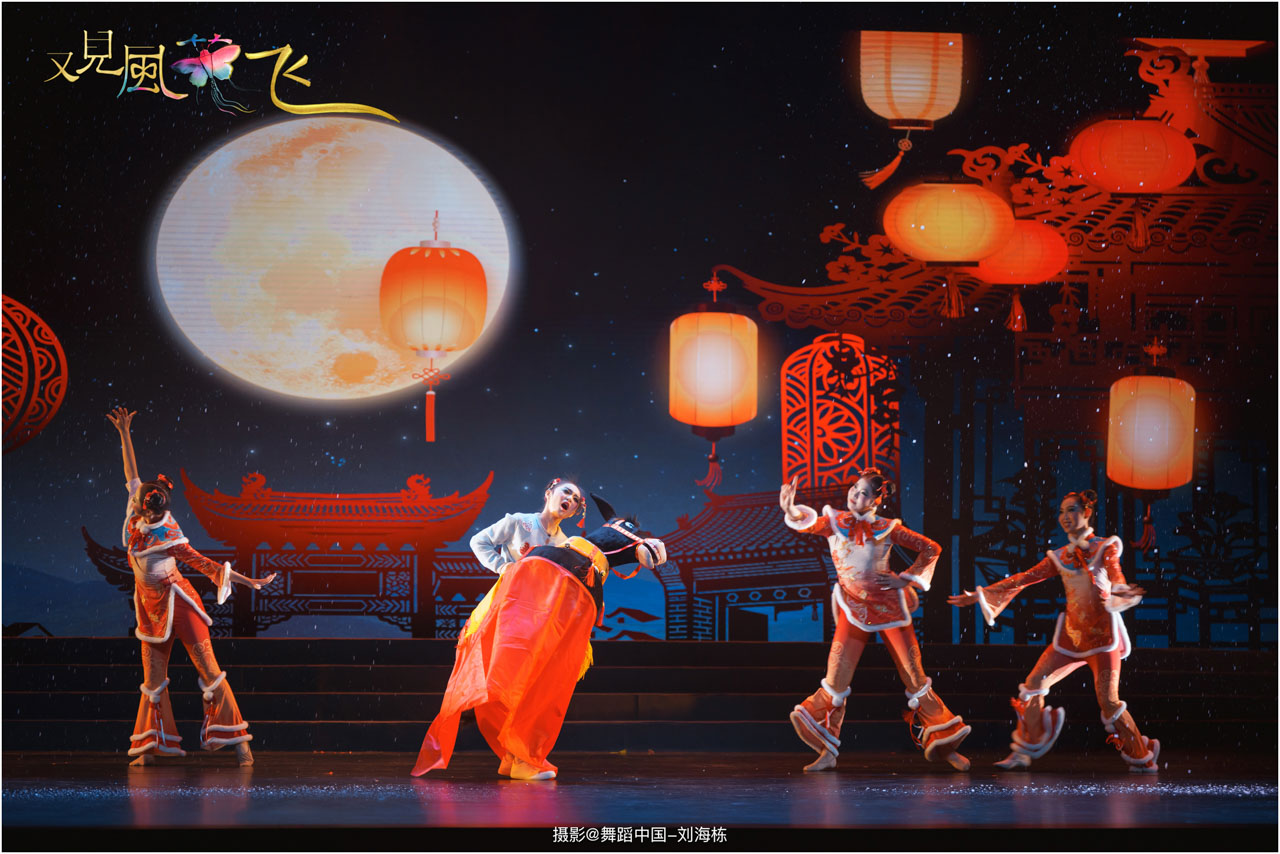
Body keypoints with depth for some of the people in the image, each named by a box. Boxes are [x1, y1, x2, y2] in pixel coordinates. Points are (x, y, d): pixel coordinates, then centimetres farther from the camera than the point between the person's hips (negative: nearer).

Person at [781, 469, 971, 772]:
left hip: (889, 607, -1)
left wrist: (906, 578, -3)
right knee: (836, 678, -7)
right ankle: (827, 752, 3)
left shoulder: (887, 528, -2)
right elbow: (808, 524, -18)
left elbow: (931, 548, 4)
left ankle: (945, 746, 13)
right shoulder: (834, 522, 0)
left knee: (914, 676, 3)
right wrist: (791, 511, -38)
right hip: (854, 610, 1)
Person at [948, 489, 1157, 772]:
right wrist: (980, 595, 7)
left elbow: (1114, 574, -18)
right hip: (1072, 632, 5)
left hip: (1102, 632, -5)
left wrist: (1120, 591, -44)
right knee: (1034, 683, -4)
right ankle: (1023, 751, 4)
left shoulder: (1105, 548, 0)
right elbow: (1024, 578, 12)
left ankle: (1141, 757, 8)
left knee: (1108, 700, -9)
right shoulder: (1060, 557, 13)